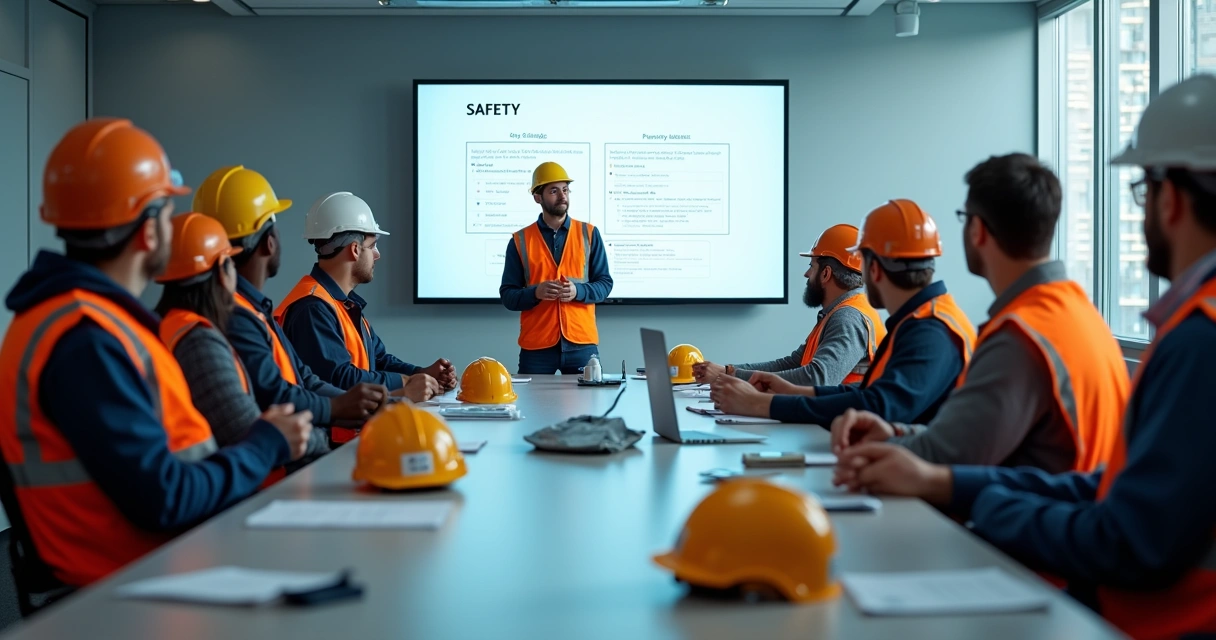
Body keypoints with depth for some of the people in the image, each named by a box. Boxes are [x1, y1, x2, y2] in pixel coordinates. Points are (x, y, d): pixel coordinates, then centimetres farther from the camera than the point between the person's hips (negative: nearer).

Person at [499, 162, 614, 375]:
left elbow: (605, 284, 6)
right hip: (536, 345, -1)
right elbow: (507, 296, 4)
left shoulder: (589, 233, 7)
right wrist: (536, 292, -16)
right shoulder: (520, 241, 5)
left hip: (582, 342, 1)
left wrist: (578, 291, -13)